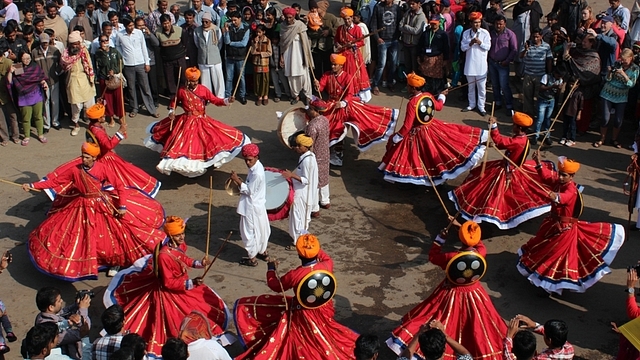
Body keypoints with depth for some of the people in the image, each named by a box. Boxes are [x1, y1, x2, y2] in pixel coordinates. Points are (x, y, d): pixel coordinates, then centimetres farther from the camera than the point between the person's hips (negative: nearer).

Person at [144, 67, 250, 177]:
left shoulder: (203, 90, -8)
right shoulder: (182, 91, -7)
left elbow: (215, 100, -11)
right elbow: (174, 102, 12)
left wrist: (227, 101, -26)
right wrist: (171, 112, -4)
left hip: (202, 122, 2)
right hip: (186, 123, -2)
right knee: (185, 146, -5)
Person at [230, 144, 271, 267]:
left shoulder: (257, 173, -29)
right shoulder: (256, 167, 2)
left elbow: (249, 190, -23)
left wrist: (237, 180, -20)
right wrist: (240, 182, 1)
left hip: (252, 207, -10)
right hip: (257, 205, 10)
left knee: (250, 231, 4)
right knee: (260, 229, 22)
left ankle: (252, 258, 17)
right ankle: (263, 252, 37)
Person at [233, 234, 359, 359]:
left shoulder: (294, 275, -29)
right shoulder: (327, 265, -20)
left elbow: (275, 285, -8)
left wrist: (271, 269, 10)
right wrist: (315, 248, 21)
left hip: (303, 315, -4)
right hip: (324, 311, 4)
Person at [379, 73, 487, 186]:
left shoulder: (412, 103, -29)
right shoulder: (428, 96, -8)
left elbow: (407, 126, -27)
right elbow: (438, 106, 15)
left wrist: (395, 139, -16)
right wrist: (442, 96, 36)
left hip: (417, 134, -6)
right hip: (432, 127, 6)